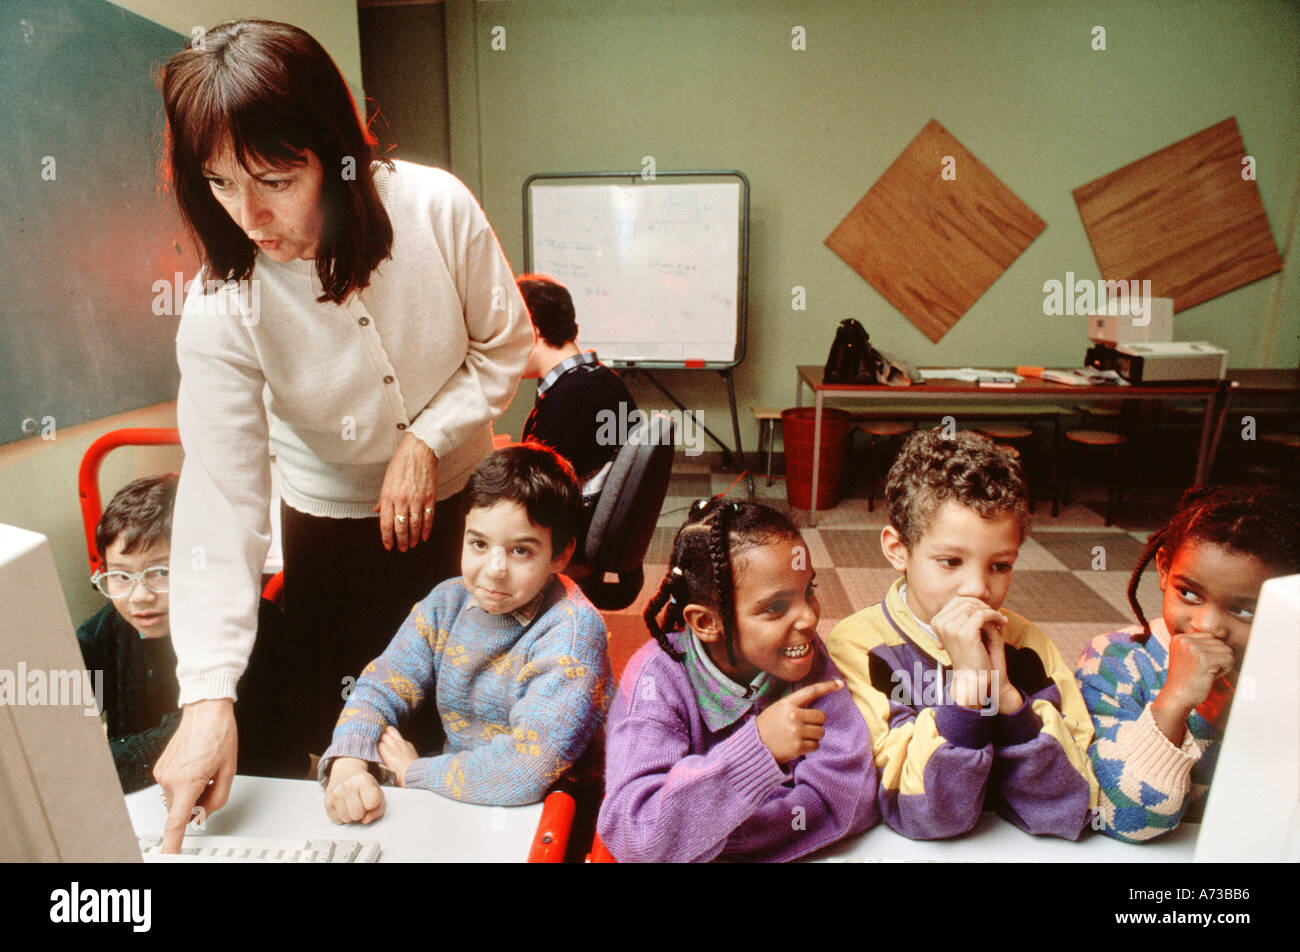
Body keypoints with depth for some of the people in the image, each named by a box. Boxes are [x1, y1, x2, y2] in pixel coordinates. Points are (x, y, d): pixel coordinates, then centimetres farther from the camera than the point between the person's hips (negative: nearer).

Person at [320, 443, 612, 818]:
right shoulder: (447, 603, 0)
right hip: (452, 802, 4)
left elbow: (528, 768, -27)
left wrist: (413, 773, -16)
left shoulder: (573, 630, -21)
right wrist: (348, 765, -18)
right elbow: (381, 687, 2)